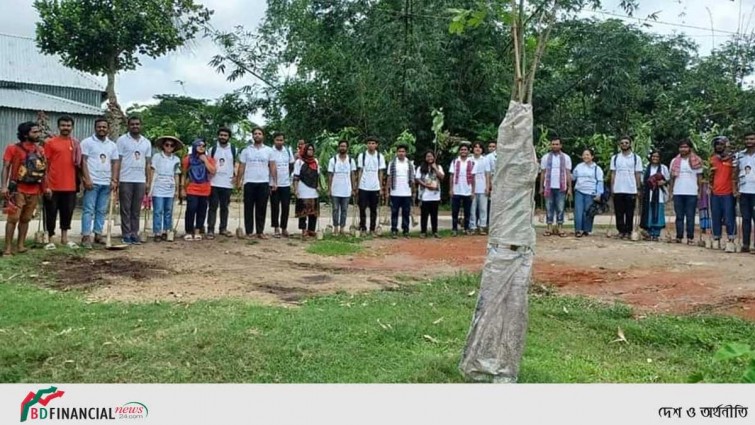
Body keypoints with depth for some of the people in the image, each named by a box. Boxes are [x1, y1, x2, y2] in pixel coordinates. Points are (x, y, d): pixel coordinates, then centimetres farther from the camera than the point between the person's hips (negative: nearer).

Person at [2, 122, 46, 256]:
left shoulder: (40, 150, 10)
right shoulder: (13, 148, -3)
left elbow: (44, 169, 15)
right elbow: (6, 167, -4)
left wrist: (45, 187, 9)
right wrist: (4, 186, -13)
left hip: (34, 191, 5)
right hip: (18, 190, -4)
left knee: (26, 219, 10)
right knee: (13, 218, -7)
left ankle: (20, 245, 18)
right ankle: (8, 247, -3)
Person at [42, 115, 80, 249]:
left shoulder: (76, 144, 8)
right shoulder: (50, 142, -2)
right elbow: (45, 165, -3)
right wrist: (46, 185, -9)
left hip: (70, 186, 4)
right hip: (53, 186, -3)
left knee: (67, 212, 11)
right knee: (51, 213, 3)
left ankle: (64, 238, 23)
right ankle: (51, 240, 11)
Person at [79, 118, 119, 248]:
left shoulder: (112, 145, 14)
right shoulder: (87, 142, 0)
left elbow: (115, 163, 13)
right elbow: (83, 161, -5)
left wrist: (114, 180, 1)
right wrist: (87, 179, -14)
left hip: (107, 183, 5)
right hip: (92, 182, -5)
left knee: (102, 211, 8)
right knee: (89, 210, -4)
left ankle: (98, 234, 14)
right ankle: (86, 236, -4)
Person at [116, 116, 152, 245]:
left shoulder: (147, 142, 12)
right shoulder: (122, 140, 1)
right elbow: (117, 161, -2)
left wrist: (148, 181, 8)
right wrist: (116, 179, -10)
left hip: (140, 181, 4)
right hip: (126, 180, -3)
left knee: (136, 210, 7)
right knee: (126, 209, 1)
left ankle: (134, 234, 11)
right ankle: (126, 235, 4)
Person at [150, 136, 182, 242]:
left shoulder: (176, 159, 9)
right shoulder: (157, 156, 1)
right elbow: (152, 172, 1)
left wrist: (177, 189, 12)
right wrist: (151, 185, -5)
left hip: (170, 190, 4)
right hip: (158, 189, -3)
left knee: (168, 211, 7)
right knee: (158, 211, -4)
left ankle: (165, 231, 16)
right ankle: (157, 233, -1)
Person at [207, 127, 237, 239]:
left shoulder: (233, 149, 6)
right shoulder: (212, 149, 4)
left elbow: (235, 164, 12)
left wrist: (235, 174, -5)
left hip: (227, 183, 1)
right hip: (214, 183, -1)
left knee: (224, 207, 9)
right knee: (213, 207, -1)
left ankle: (223, 228, 18)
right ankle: (210, 230, 0)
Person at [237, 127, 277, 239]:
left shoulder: (268, 150, 7)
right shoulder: (246, 150, 5)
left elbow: (273, 167, 7)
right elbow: (241, 167, 5)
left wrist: (275, 182, 0)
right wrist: (238, 181, -3)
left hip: (264, 183, 1)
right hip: (249, 183, -1)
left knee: (262, 208, 4)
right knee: (249, 208, 3)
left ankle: (260, 231, 10)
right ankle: (249, 232, 7)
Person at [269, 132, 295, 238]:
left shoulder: (288, 150, 6)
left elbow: (291, 165, 15)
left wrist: (288, 176, 10)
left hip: (286, 183, 3)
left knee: (286, 207, 4)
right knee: (275, 207, 3)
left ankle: (284, 228, 14)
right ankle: (276, 229, 10)